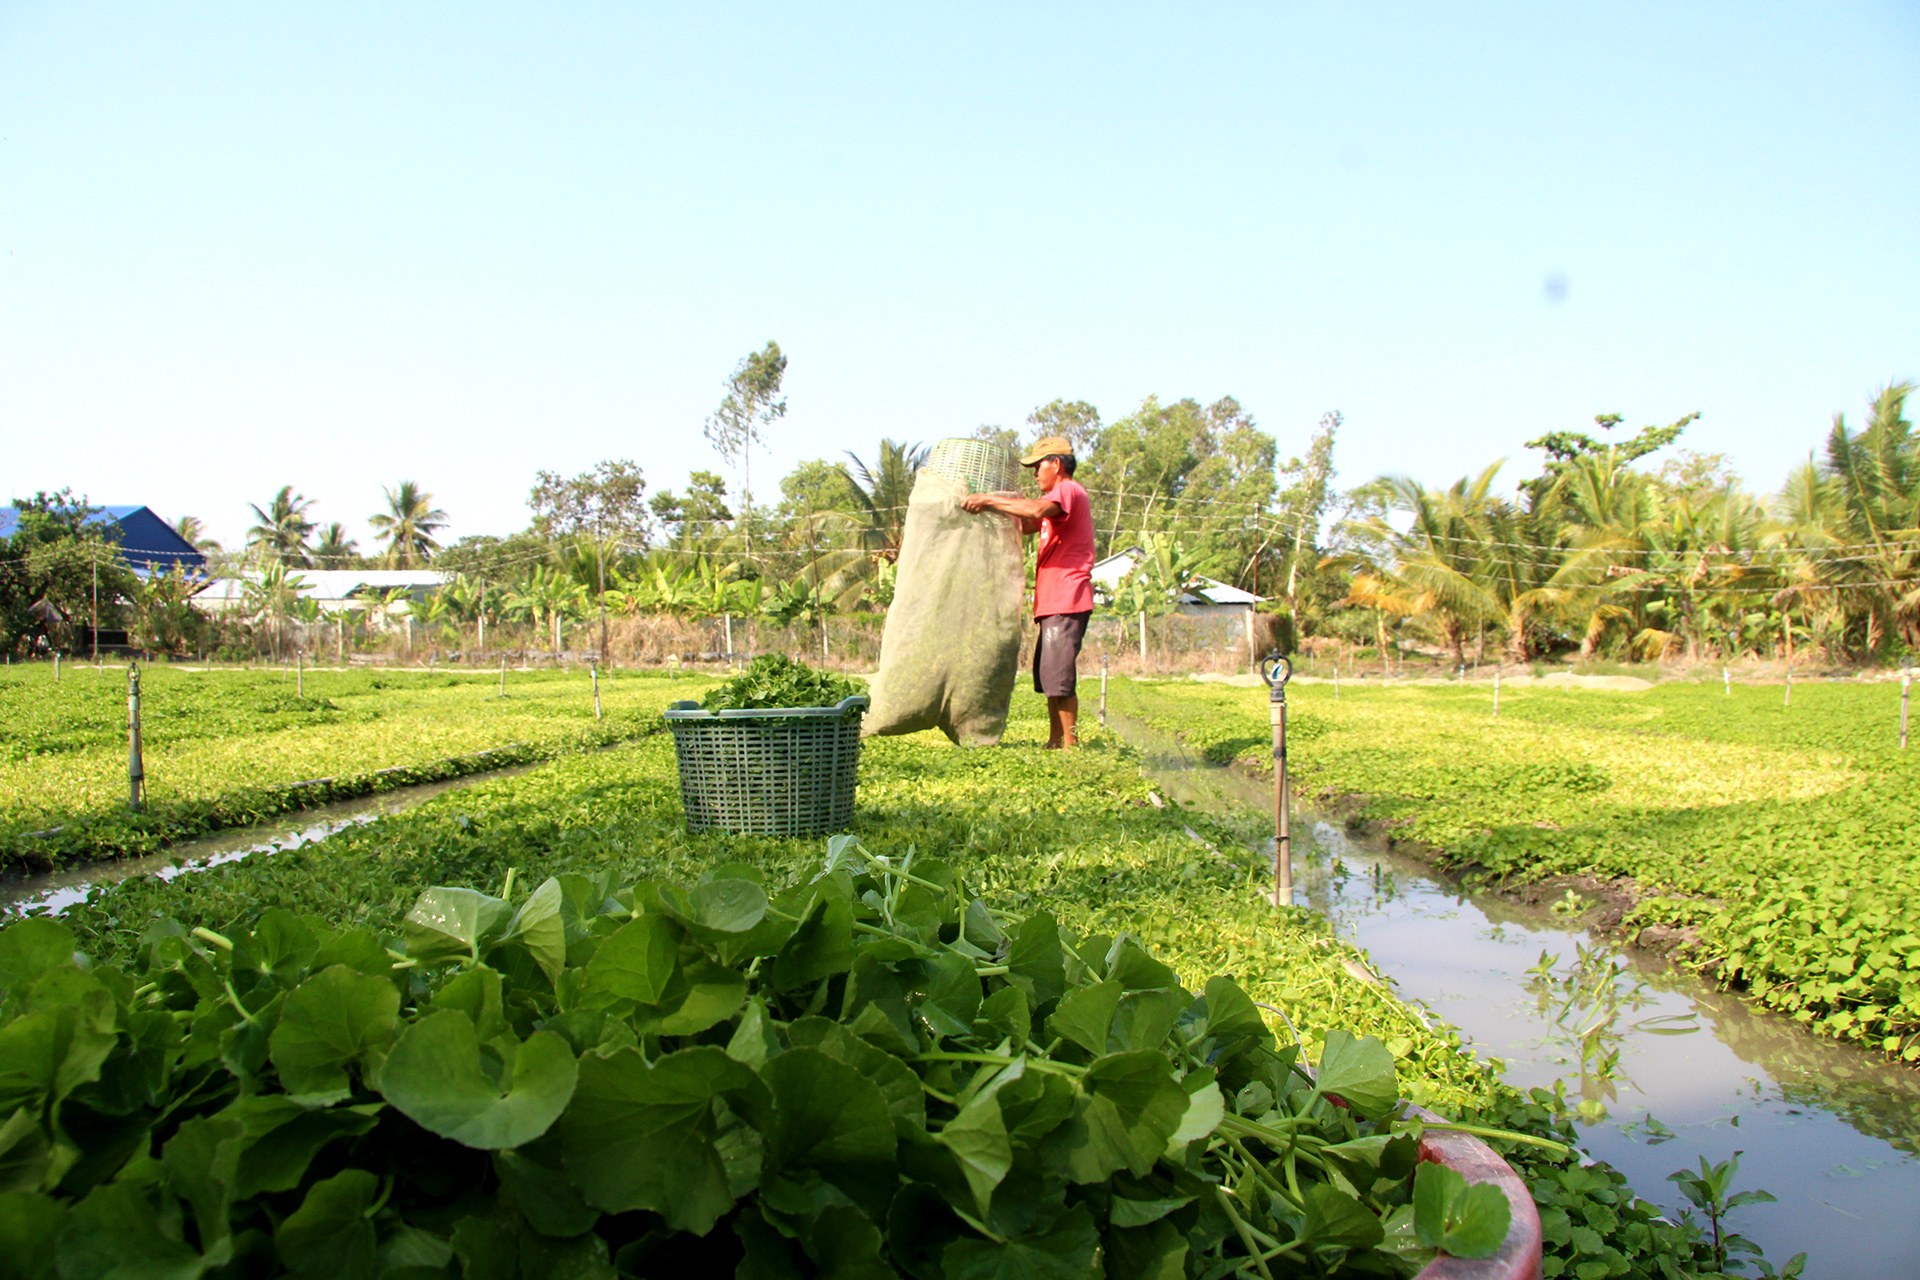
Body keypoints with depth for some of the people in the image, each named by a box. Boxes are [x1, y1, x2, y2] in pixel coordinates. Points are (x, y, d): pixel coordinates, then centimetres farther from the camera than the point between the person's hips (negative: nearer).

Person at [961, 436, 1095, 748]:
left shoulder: (1068, 491, -7)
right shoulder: (1060, 498, 27)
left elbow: (1036, 510, -28)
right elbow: (1026, 525, 28)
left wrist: (989, 499, -21)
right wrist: (989, 507, 18)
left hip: (1066, 602, -11)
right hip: (1054, 603, 11)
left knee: (1058, 675, -12)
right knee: (1047, 675, 11)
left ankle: (1071, 744, -7)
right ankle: (1055, 742, 15)